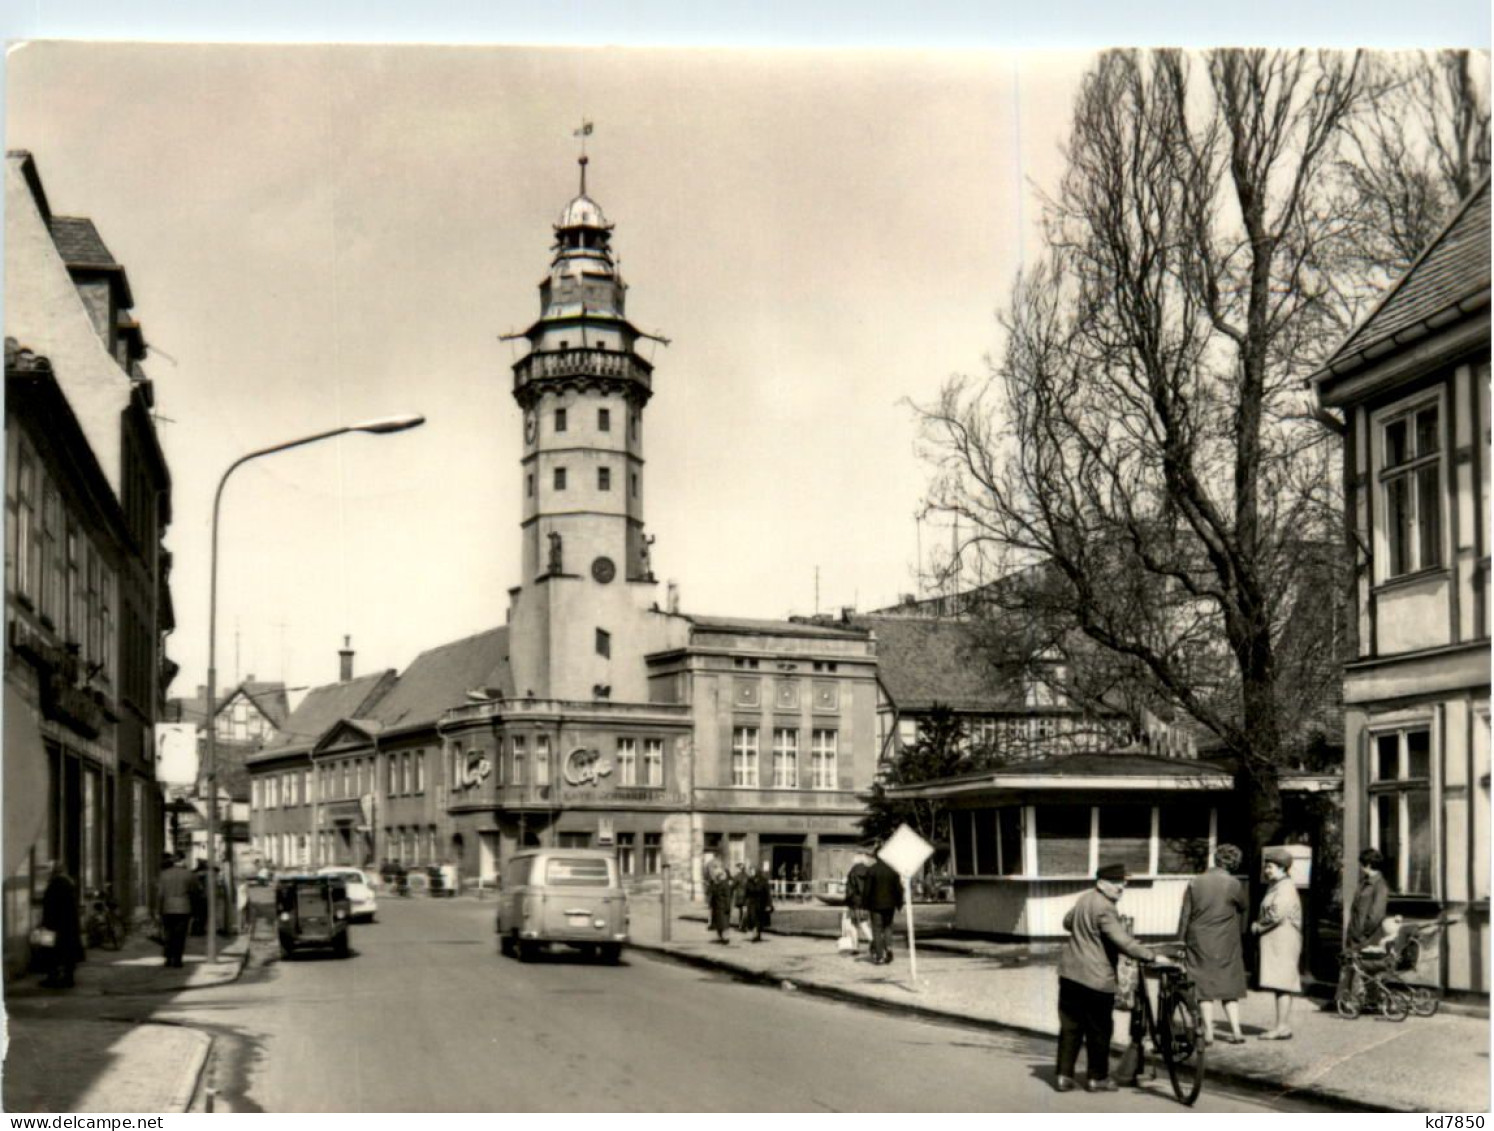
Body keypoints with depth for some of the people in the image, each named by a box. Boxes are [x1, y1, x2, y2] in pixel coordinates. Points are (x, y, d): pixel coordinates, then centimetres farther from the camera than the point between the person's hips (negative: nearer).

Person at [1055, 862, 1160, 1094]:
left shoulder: (1085, 899, 9)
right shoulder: (1105, 909, -20)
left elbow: (1068, 921, 27)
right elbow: (1123, 942, -28)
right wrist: (1150, 956, -26)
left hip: (1070, 972, 8)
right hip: (1096, 979, -8)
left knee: (1070, 1027, 13)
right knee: (1099, 1030, 6)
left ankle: (1063, 1075, 14)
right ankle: (1097, 1078, 15)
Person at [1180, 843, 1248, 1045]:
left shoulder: (1195, 883, -2)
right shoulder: (1232, 884, -8)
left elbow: (1185, 915, 1)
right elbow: (1245, 908, 6)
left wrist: (1184, 940, 6)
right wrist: (1241, 932, 23)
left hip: (1199, 943, 1)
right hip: (1226, 944, -1)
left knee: (1205, 985, 5)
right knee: (1229, 985, 10)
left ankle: (1208, 1032, 4)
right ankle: (1236, 1030, 7)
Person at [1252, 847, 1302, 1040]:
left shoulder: (1285, 887, -13)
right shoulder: (1275, 886, 19)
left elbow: (1276, 914, -22)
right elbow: (1269, 913, 25)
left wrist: (1258, 925, -8)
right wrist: (1260, 924, 7)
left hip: (1283, 941, -10)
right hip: (1275, 942, 10)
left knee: (1281, 984, -11)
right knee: (1281, 985, 10)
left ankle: (1282, 1027, -12)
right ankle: (1284, 1025, 12)